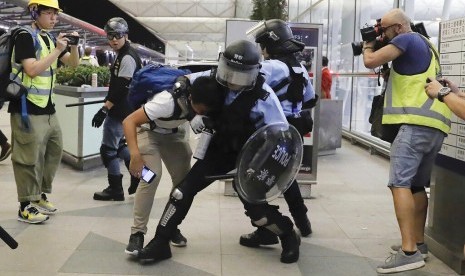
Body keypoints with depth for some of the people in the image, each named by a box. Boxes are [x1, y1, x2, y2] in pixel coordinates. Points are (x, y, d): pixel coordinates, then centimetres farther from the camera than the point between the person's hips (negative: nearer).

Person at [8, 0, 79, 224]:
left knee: (53, 153, 15)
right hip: (28, 110, -9)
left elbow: (73, 63, 15)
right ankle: (25, 207, 5)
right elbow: (32, 70, -23)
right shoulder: (25, 37, -12)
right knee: (29, 158, -4)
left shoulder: (51, 38, 11)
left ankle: (40, 196, 29)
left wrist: (73, 47, -4)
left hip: (48, 108, 9)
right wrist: (57, 50, -21)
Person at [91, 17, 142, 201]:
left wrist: (104, 109, -24)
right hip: (121, 109, 10)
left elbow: (120, 88, -23)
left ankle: (115, 190, 6)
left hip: (120, 111, -10)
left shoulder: (127, 58, -17)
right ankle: (138, 175, 24)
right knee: (119, 144, 20)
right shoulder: (123, 56, 14)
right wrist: (108, 106, 23)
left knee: (108, 148, -3)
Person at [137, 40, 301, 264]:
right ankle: (160, 243, 6)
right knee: (185, 188, -5)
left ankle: (289, 237, 22)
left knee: (255, 207, -7)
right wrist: (196, 113, -10)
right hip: (221, 147, 4)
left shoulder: (263, 96, -25)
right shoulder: (213, 80, -14)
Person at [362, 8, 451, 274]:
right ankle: (418, 242, 25)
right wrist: (378, 45, 24)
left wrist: (368, 46, 13)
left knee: (400, 184, -16)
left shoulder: (407, 39, -2)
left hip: (418, 123, -10)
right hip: (435, 125, 10)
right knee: (417, 185, 18)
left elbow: (371, 62, -10)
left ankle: (409, 252, -22)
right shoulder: (424, 45, 28)